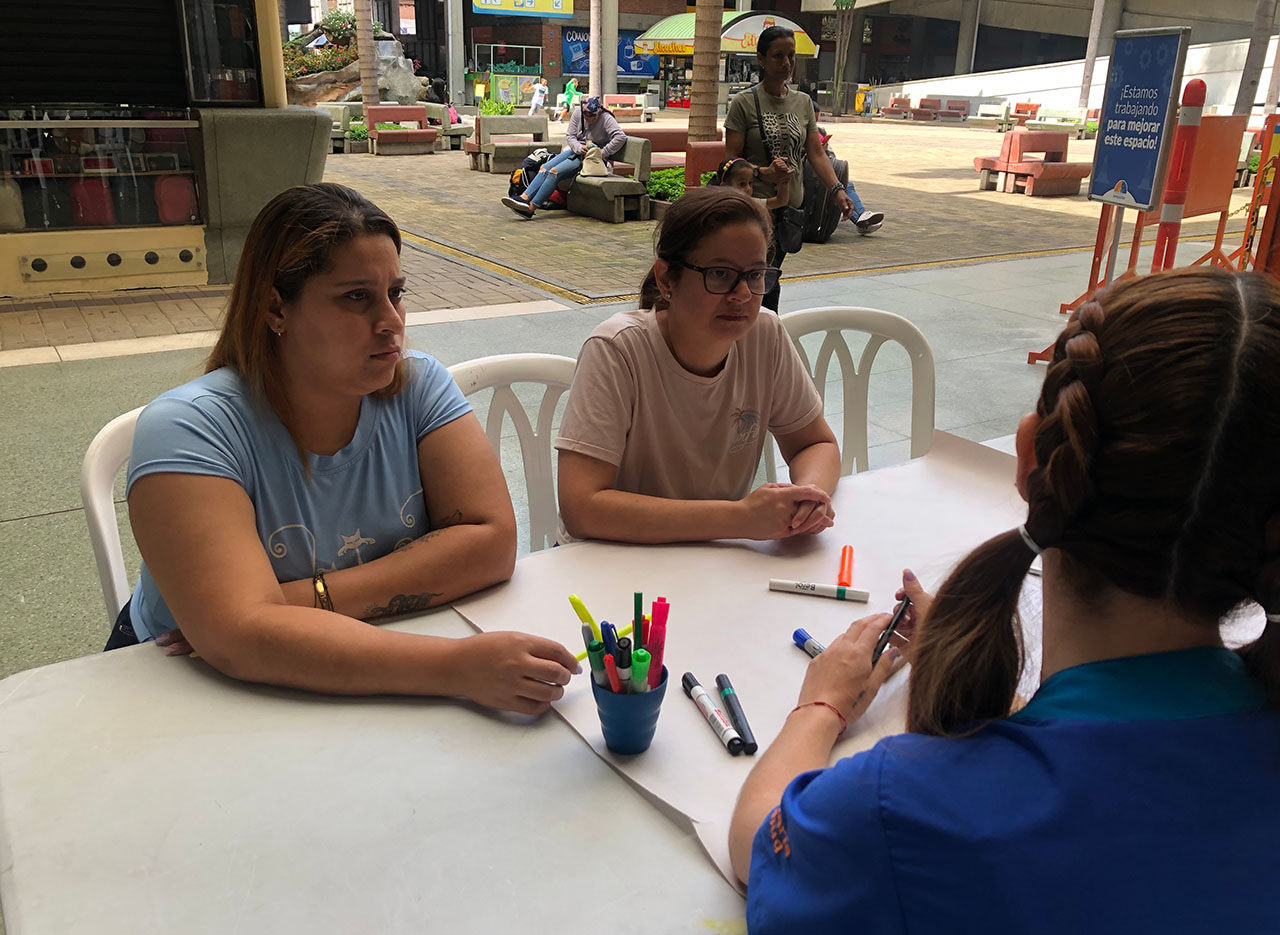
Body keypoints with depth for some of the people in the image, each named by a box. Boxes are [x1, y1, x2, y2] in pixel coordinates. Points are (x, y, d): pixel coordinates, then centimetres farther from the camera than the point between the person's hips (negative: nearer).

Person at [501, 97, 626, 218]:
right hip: (575, 151, 7)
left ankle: (531, 207, -26)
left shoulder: (606, 118, -14)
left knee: (555, 172, -23)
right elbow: (570, 135, 5)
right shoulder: (578, 113, 2)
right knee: (545, 168, -13)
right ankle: (524, 197, -22)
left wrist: (602, 154, -24)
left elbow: (621, 137, -25)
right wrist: (579, 147, -17)